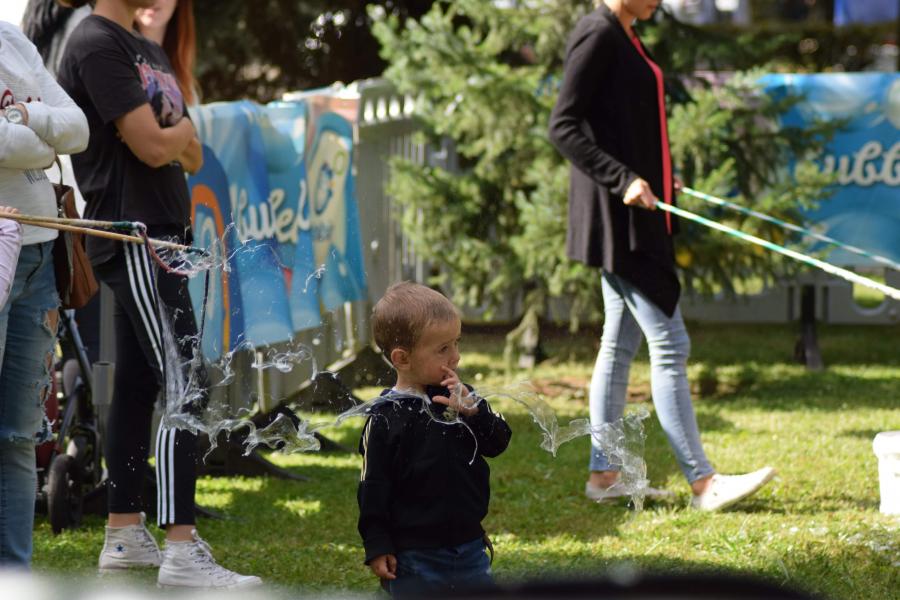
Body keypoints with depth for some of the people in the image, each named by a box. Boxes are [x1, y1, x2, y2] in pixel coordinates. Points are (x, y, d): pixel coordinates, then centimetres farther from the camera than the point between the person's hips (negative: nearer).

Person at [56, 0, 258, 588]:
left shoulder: (149, 50, 17)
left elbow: (192, 154, 15)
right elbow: (151, 146, -18)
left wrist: (171, 131, -6)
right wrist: (180, 128, 2)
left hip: (164, 231, 9)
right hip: (133, 234, -9)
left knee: (138, 384, 11)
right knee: (186, 386, -14)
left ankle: (125, 536, 17)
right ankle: (182, 552, -16)